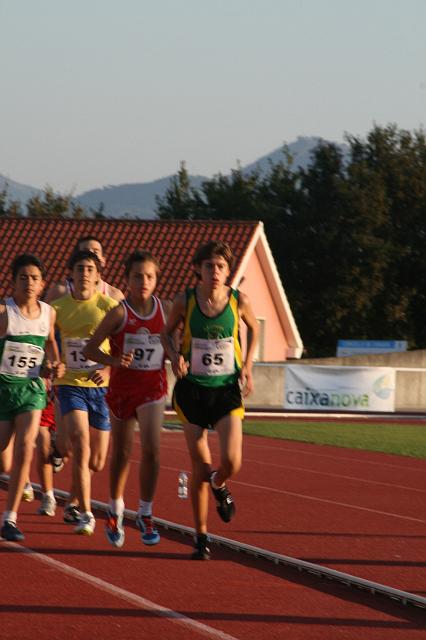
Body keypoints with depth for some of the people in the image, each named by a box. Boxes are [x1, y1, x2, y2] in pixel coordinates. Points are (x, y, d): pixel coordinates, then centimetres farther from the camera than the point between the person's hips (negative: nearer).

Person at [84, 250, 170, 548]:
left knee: (151, 450, -14)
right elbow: (90, 348, -10)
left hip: (153, 388, 1)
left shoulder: (166, 309, -2)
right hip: (122, 387, -1)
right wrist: (114, 360, -26)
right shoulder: (119, 313, -11)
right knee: (122, 453, 11)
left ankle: (145, 514, -1)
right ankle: (116, 510, 32)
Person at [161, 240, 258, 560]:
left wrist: (247, 366, 4)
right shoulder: (185, 301, -7)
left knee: (232, 462, -16)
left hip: (227, 390, 0)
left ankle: (219, 486, 22)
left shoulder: (239, 301, -7)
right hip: (193, 389, 0)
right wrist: (175, 356, -10)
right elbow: (167, 332, 10)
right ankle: (201, 537, 18)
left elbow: (253, 329, 14)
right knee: (201, 468, 1)